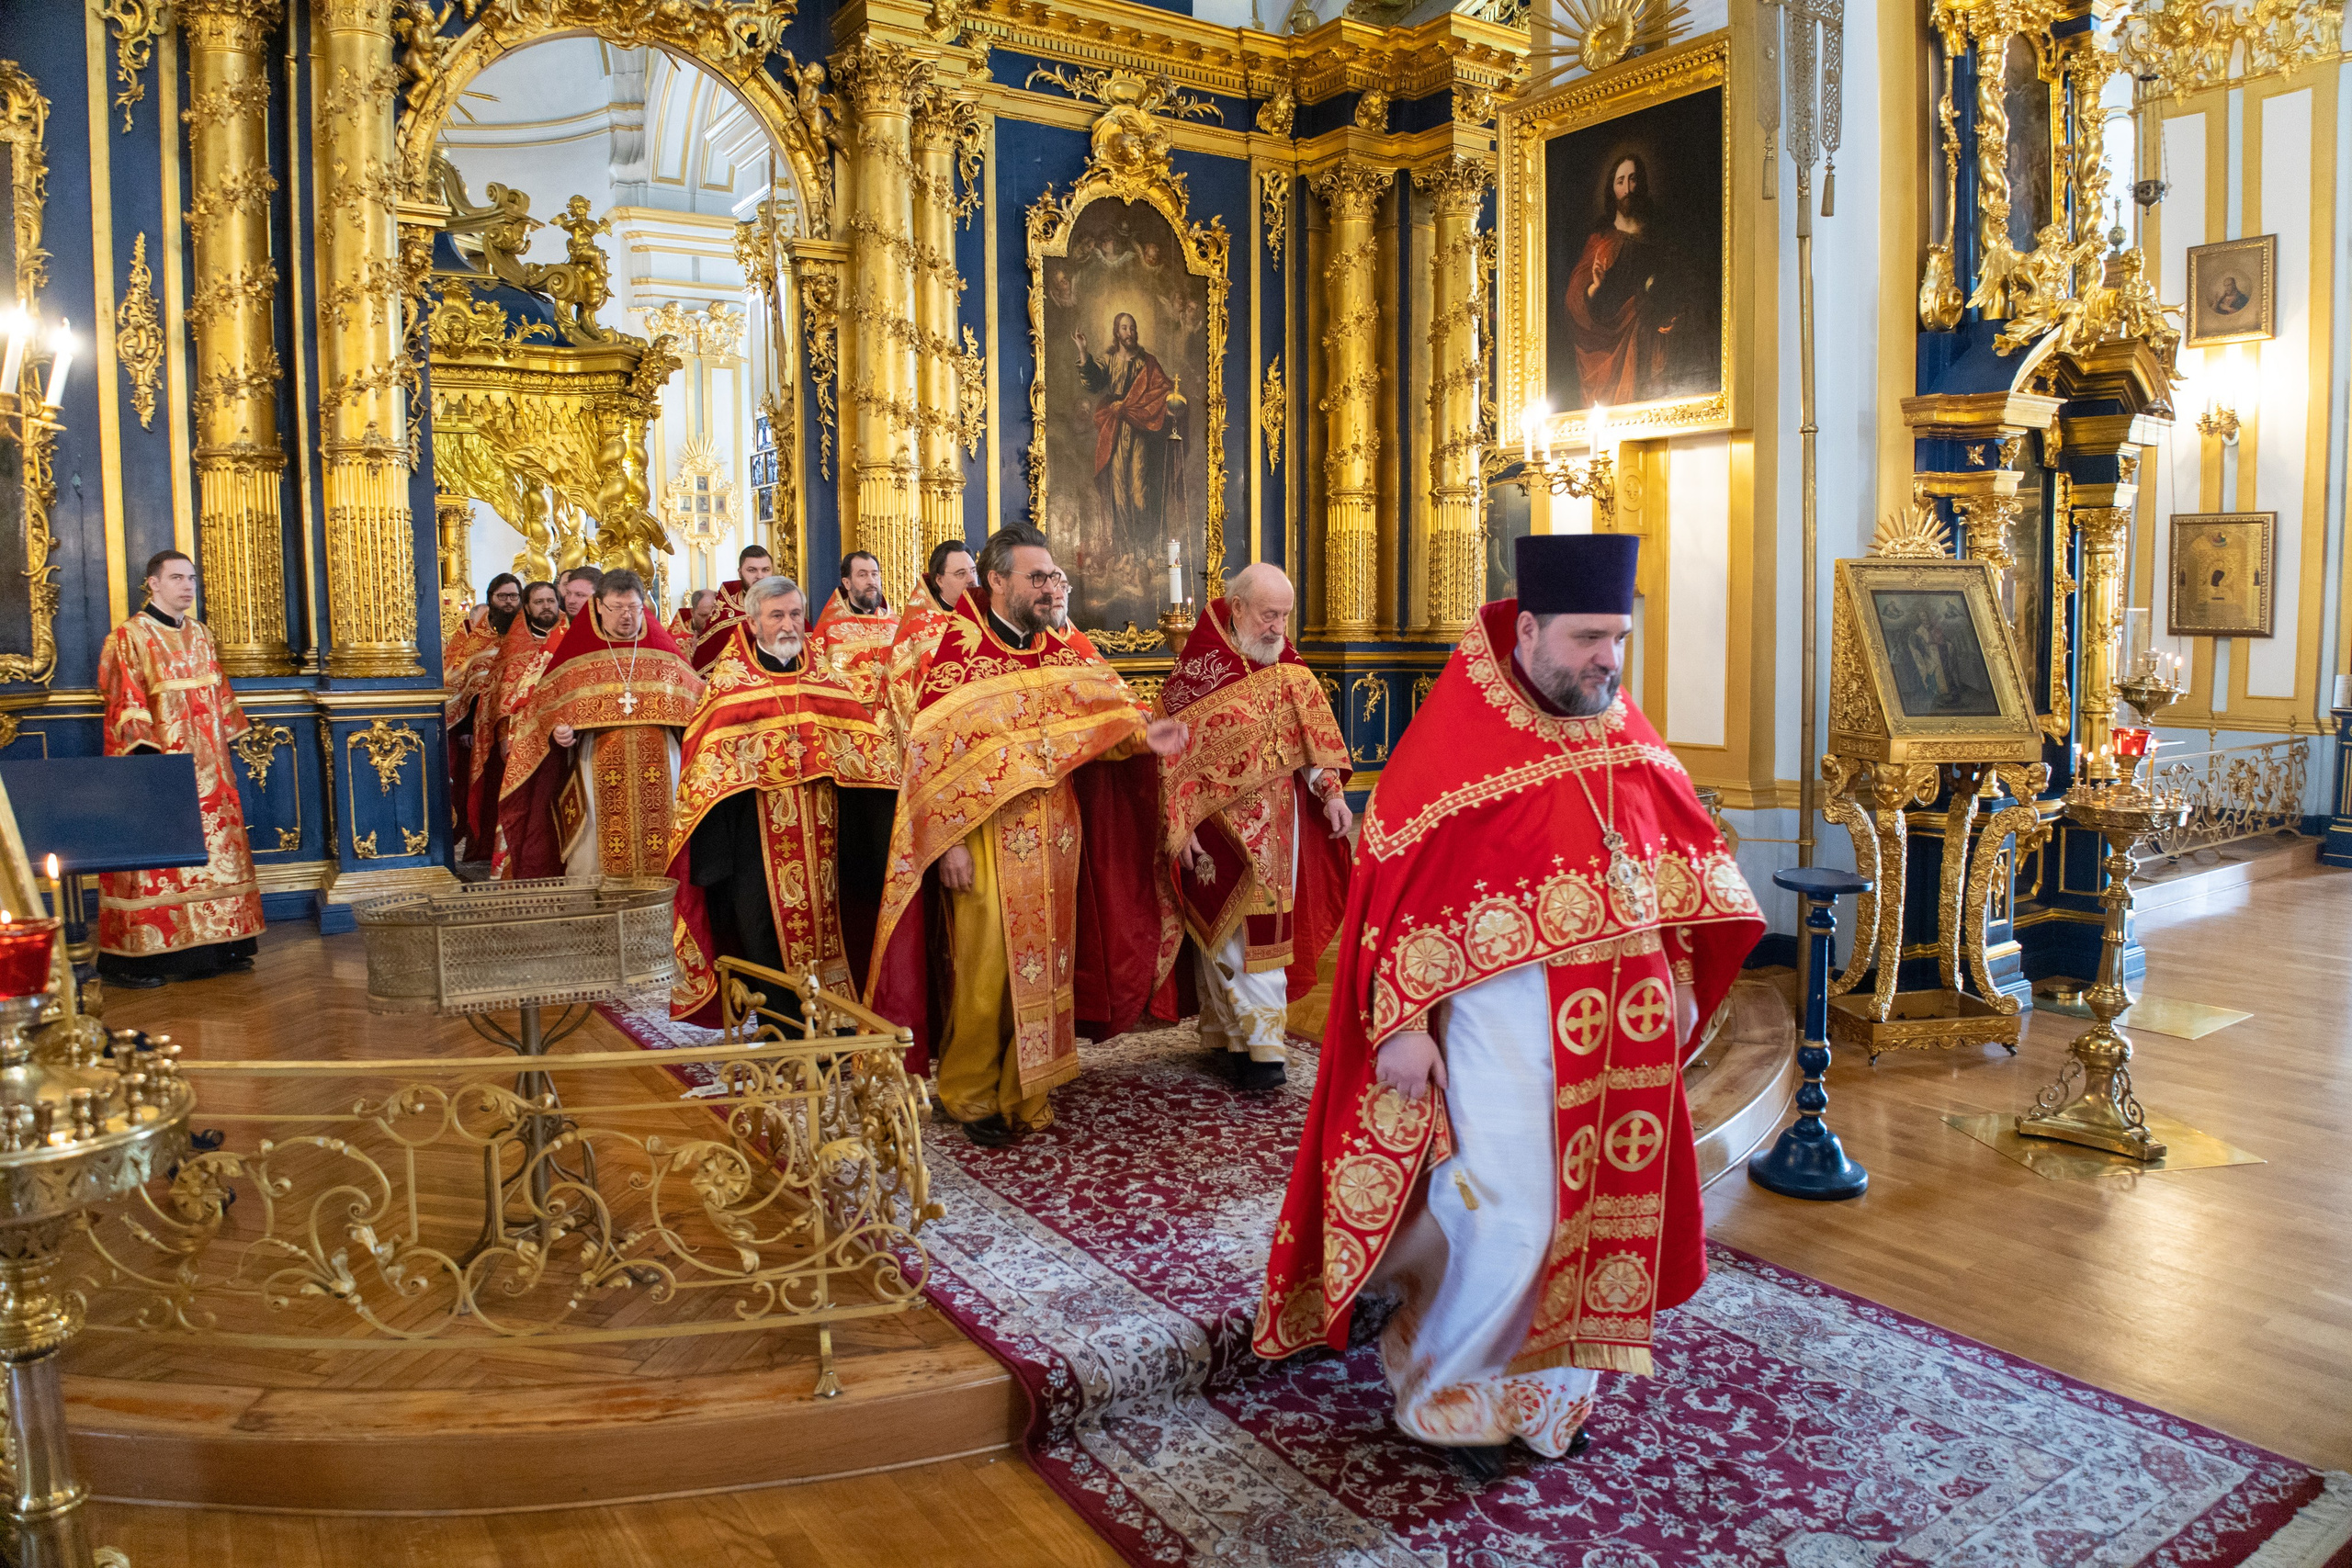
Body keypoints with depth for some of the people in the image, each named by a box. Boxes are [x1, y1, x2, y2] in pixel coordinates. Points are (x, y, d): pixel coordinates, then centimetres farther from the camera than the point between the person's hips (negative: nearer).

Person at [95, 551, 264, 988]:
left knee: (215, 848, 7)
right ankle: (132, 961, -1)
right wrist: (146, 751, -21)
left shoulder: (199, 634, 15)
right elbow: (126, 705, -13)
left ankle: (215, 948, 14)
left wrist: (225, 744, 16)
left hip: (206, 767, 7)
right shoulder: (129, 637, -5)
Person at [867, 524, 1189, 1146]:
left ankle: (1027, 1089, 24)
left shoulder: (1067, 648, 7)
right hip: (988, 838, -5)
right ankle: (972, 1093, 20)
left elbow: (1102, 719, 5)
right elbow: (933, 751, -10)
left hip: (1055, 836, 5)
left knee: (1043, 962, 10)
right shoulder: (956, 651, -8)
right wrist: (949, 842, -14)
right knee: (985, 968, 2)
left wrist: (1143, 734, -17)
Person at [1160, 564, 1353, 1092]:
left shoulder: (1288, 667, 8)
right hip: (1222, 827, -5)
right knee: (1231, 930, -4)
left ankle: (1234, 1030, 20)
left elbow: (1313, 732, 10)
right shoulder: (1197, 672, -9)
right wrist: (1181, 828, -12)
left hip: (1280, 825, 6)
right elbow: (1174, 755, -8)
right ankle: (1261, 1044, 2)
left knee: (1268, 928, 8)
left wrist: (1331, 792, -4)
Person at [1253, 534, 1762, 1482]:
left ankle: (1546, 1386, 34)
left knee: (1592, 1210, 14)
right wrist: (1403, 1024, -17)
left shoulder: (1625, 734, 6)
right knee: (1509, 1227, -5)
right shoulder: (1457, 738, -14)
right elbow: (1398, 879, -15)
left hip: (1617, 1024, 7)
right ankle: (1437, 1390, 21)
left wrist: (1680, 972, 13)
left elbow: (1677, 850, 16)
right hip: (1503, 1024, -6)